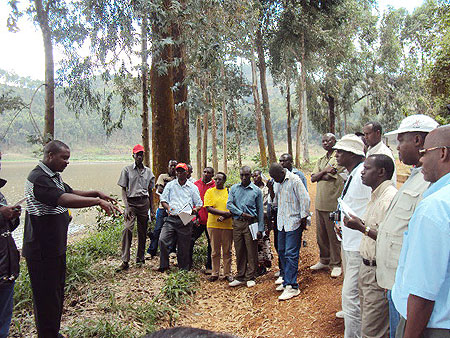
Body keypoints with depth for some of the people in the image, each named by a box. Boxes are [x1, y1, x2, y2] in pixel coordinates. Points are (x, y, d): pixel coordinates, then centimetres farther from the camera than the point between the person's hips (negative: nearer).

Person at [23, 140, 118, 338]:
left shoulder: (54, 176, 11)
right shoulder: (38, 178, -21)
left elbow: (71, 192, 22)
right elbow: (64, 199, -34)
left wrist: (97, 193, 8)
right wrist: (98, 201, -35)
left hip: (56, 247, 10)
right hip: (42, 251, -10)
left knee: (57, 294, 21)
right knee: (47, 299, 3)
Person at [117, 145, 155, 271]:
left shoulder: (148, 171, 12)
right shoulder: (127, 170, 2)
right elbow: (123, 190, -1)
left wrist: (152, 208, 14)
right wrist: (126, 207, -12)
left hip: (144, 202, 4)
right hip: (131, 202, -3)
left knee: (143, 231, 7)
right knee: (127, 229, -17)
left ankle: (140, 258, 20)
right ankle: (125, 261, -13)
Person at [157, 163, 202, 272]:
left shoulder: (192, 187, 11)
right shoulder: (170, 185, 13)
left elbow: (199, 204, 14)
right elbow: (163, 200, 12)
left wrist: (195, 209, -9)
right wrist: (168, 207, -9)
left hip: (185, 221, 0)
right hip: (171, 219, 1)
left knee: (184, 247, 4)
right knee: (162, 240, -17)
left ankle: (184, 270, 18)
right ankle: (164, 265, 0)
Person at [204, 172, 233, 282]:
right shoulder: (210, 192, 5)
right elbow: (209, 208, -6)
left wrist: (224, 217, -16)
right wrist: (224, 212, -15)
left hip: (227, 225, 0)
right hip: (213, 225, 0)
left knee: (227, 251, 6)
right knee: (215, 251, 6)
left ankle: (227, 273, 16)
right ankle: (215, 273, 16)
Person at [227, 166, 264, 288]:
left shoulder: (256, 190, 4)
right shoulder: (234, 188, 9)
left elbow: (260, 210, 5)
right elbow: (229, 204, 1)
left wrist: (260, 228, 0)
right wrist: (242, 214, -10)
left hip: (251, 223, -2)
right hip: (237, 223, 2)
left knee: (252, 251, 0)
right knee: (239, 251, 7)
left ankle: (250, 278, 12)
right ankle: (240, 277, 18)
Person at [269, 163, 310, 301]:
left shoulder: (294, 180, -12)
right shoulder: (280, 183, 13)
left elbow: (305, 199, -13)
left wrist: (303, 218, -11)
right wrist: (271, 190, 10)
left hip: (294, 223, -8)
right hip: (282, 223, 8)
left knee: (291, 254, -8)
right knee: (282, 252, 12)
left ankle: (292, 287, -3)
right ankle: (286, 281, 25)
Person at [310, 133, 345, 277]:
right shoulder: (321, 160, 17)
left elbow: (328, 177, -16)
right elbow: (313, 178, 5)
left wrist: (320, 175, 0)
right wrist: (324, 171, -11)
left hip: (333, 203, -7)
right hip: (320, 203, 7)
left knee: (334, 235, 2)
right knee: (321, 234, 14)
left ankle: (336, 264, 14)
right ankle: (324, 260, 29)